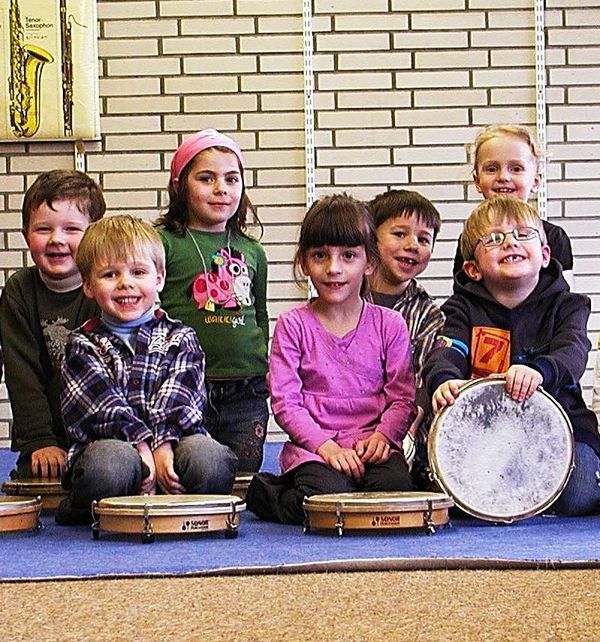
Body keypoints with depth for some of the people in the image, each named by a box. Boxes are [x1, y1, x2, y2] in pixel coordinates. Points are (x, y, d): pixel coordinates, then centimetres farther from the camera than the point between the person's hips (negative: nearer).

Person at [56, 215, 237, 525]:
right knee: (111, 464, -38)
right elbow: (103, 404, -6)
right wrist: (141, 445, -21)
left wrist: (164, 445, -21)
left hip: (172, 441, 1)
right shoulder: (84, 345, 10)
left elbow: (178, 400, -2)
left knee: (211, 461, -33)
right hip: (110, 442, -1)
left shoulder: (180, 338, 14)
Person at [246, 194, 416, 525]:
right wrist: (327, 446, -15)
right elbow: (284, 401, -3)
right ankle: (265, 494, -2)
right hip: (312, 447, -2)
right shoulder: (293, 326, 4)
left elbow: (403, 397, 4)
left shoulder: (389, 324, 8)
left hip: (373, 445, 2)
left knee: (395, 486, -30)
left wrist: (382, 436, -16)